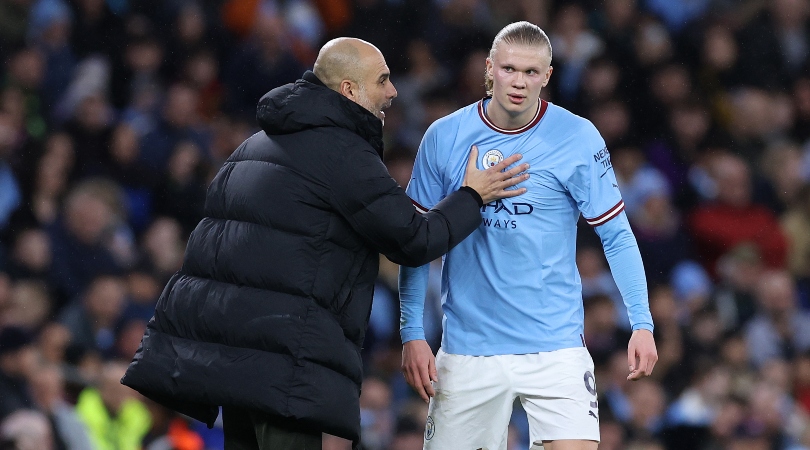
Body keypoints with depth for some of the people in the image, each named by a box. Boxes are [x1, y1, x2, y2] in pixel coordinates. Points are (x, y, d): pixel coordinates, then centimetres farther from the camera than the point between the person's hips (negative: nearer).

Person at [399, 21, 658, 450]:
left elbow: (616, 235, 1)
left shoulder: (578, 138, -4)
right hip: (467, 347, 2)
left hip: (555, 346, -2)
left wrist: (642, 322, -7)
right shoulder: (444, 138, 0)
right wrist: (412, 334, 0)